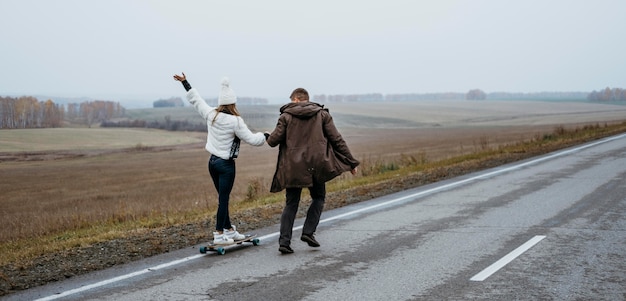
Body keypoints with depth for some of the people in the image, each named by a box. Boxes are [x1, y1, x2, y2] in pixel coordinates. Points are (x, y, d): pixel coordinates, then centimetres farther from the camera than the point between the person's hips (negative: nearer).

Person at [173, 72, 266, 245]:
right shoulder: (235, 121, -17)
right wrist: (265, 136, 4)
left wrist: (185, 83, 28)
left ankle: (229, 230, 25)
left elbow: (196, 100, 15)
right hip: (226, 164, -7)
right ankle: (219, 235, 3)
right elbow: (251, 139, -14)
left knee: (223, 198, 15)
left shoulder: (211, 115, 0)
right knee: (223, 199, -1)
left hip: (213, 161, 7)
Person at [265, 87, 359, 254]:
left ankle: (284, 241, 1)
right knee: (318, 198, 22)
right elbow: (337, 140, 3)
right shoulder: (322, 114, 6)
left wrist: (267, 137, 23)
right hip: (316, 165, 0)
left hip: (293, 167, 0)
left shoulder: (287, 116, 3)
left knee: (291, 204, 9)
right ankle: (308, 232, 9)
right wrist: (351, 162, 8)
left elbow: (274, 140, -2)